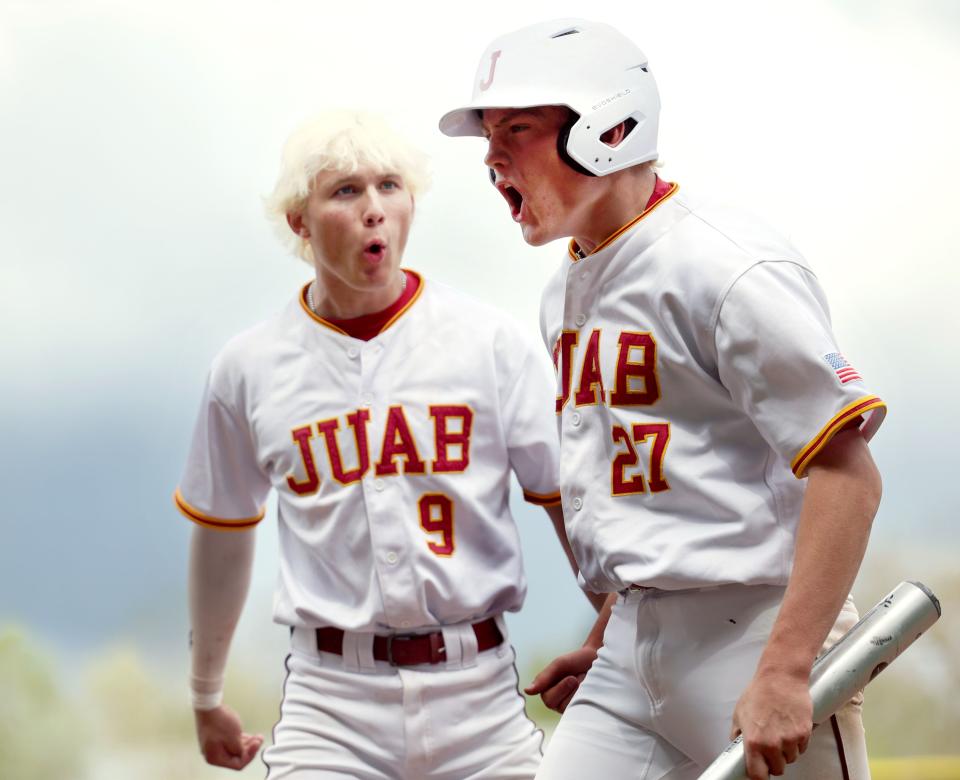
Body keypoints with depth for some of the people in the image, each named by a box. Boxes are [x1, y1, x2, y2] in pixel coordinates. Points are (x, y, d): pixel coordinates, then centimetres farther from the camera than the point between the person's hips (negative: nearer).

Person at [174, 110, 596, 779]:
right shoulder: (249, 369, 5)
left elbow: (568, 506, 4)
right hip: (332, 696, 0)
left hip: (477, 686, 0)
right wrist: (206, 699, 25)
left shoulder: (493, 342, 2)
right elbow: (222, 536, 17)